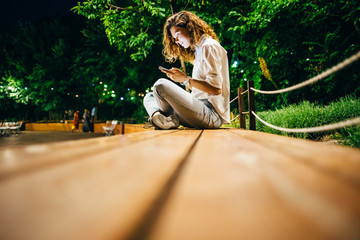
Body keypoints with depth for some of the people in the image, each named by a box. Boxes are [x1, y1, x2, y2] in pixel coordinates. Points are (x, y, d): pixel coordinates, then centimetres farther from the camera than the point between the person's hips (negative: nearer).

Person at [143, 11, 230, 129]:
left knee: (161, 85, -26)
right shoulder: (198, 50, 23)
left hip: (212, 112, -10)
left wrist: (185, 79, -13)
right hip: (201, 108, 10)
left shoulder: (209, 45, -6)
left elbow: (216, 89, -17)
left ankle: (169, 120, -6)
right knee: (149, 97, 13)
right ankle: (156, 114, -17)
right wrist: (179, 76, 7)